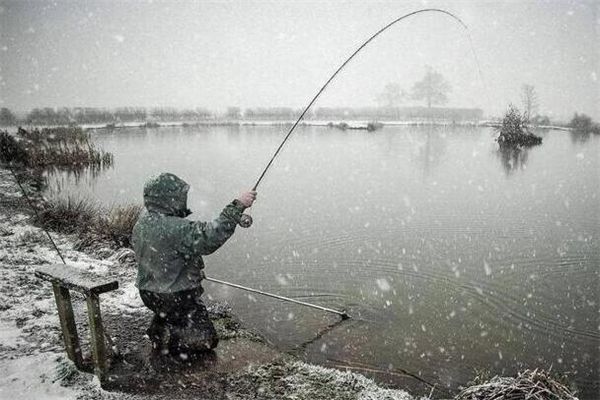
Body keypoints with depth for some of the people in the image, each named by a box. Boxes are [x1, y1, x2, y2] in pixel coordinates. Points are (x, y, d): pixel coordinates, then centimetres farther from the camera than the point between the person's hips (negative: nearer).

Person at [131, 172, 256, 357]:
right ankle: (165, 338, -5)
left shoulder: (142, 222, -3)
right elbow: (211, 237, -39)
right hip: (174, 298, -8)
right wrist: (237, 205, -35)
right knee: (206, 339, 5)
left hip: (148, 292, 8)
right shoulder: (176, 229, -32)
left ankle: (158, 329, 22)